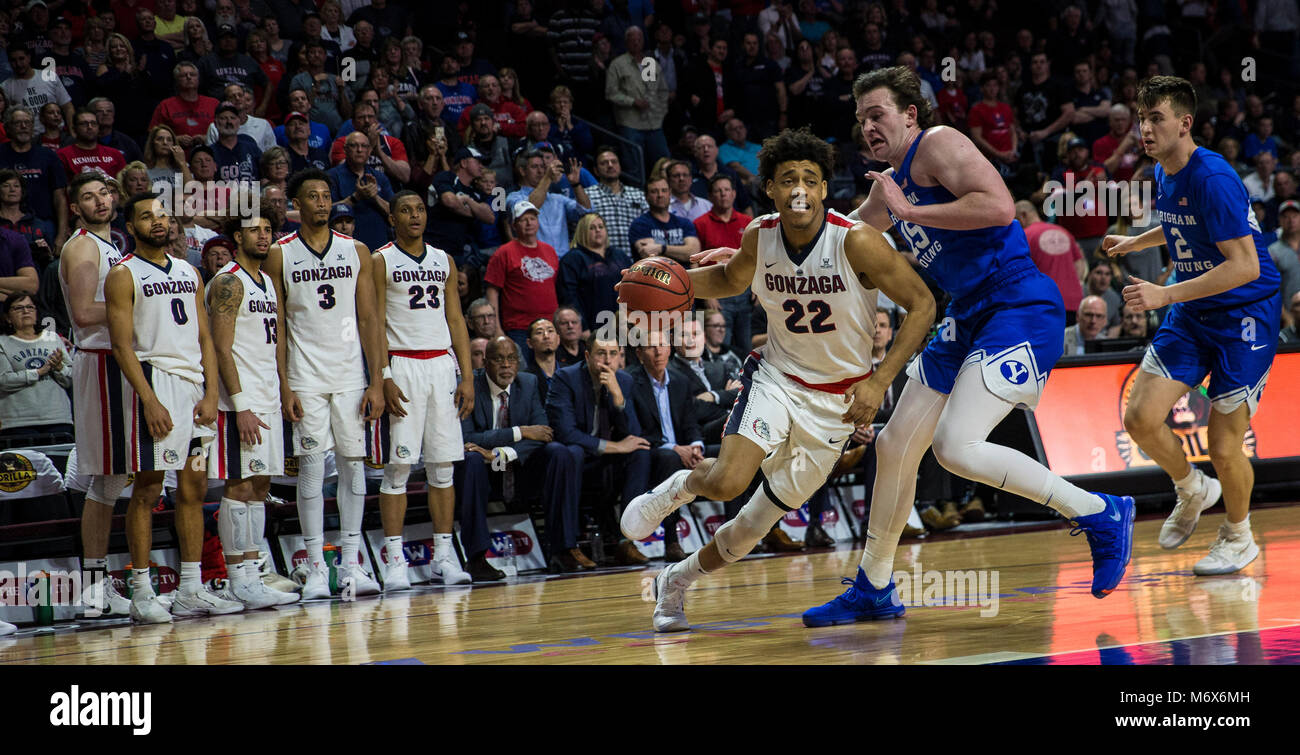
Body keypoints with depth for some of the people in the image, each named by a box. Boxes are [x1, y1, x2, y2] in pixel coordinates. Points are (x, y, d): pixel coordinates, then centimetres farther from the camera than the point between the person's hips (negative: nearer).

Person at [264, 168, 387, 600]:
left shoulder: (356, 252, 7)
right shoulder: (280, 255, 1)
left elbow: (368, 320, 6)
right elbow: (277, 325, 0)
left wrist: (376, 382, -1)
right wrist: (283, 386, -7)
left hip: (351, 376, 2)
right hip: (306, 379, -2)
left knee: (353, 465, 2)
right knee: (311, 468, -4)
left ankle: (350, 564, 7)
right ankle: (315, 568, 0)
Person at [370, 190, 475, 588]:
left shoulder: (443, 260, 14)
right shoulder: (381, 261, 0)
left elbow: (456, 320, 13)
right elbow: (374, 324, -6)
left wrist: (467, 376, 6)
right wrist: (384, 379, -15)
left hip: (442, 365, 5)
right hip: (401, 366, -5)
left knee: (443, 465, 4)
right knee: (398, 466, -5)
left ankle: (443, 555, 8)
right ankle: (394, 559, -3)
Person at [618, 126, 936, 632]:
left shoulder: (856, 242, -22)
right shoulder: (759, 237, -10)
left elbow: (921, 304, -15)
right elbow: (732, 278, 14)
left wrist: (878, 382, -21)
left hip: (838, 399, -1)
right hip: (777, 377, 1)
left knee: (760, 522, 5)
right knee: (727, 482, -26)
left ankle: (677, 581, 29)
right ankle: (678, 487, 10)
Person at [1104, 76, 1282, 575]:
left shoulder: (1213, 178, -24)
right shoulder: (1163, 174, 3)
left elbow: (1244, 265, -28)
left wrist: (1166, 295, -31)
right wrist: (1136, 242, 23)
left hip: (1245, 315, -7)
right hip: (1192, 313, 7)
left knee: (1223, 448, -6)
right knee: (1141, 419, -6)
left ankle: (1239, 538, 21)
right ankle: (1191, 491, 23)